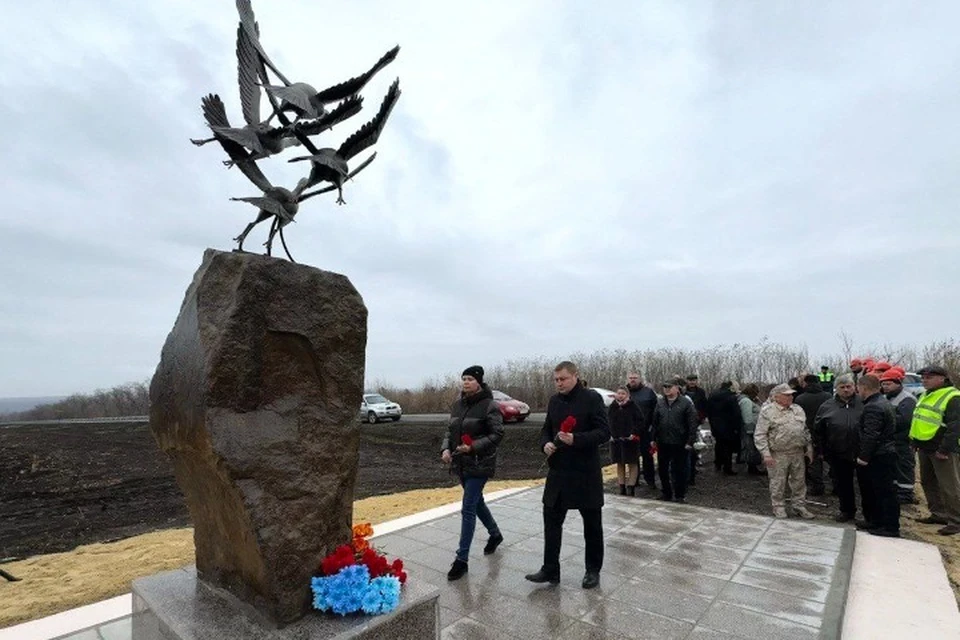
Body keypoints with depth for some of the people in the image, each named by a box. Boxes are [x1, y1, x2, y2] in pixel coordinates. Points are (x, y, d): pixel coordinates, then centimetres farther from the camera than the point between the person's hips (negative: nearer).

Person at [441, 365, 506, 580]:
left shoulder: (489, 406, -14)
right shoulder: (457, 405, 6)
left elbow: (497, 434, -16)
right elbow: (450, 431, 12)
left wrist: (473, 447, -25)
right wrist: (446, 449, -6)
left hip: (480, 464, -7)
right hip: (461, 463, 7)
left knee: (468, 509, -5)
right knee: (476, 502, 21)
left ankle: (462, 559, 6)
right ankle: (495, 534, 45)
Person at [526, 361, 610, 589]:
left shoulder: (592, 398, -11)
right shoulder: (554, 401, 7)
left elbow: (604, 432, -15)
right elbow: (546, 429, 16)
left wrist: (576, 439, -28)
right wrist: (545, 443, -6)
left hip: (586, 473, -5)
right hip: (558, 471, 5)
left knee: (592, 524, 11)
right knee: (551, 520, 7)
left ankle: (593, 570, 28)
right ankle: (550, 570, 20)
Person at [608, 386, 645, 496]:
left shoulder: (633, 406, -6)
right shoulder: (612, 407, 5)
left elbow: (641, 421, -6)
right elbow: (607, 422, 13)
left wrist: (634, 433, -14)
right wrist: (610, 434, 3)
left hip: (630, 440, -4)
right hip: (616, 440, 4)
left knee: (632, 464, 4)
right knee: (620, 464, 12)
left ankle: (631, 487, 11)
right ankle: (622, 488, 21)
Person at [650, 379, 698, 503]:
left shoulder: (686, 403, -7)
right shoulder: (660, 403, 8)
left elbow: (692, 423, -9)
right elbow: (655, 422, 11)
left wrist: (690, 441, -13)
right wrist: (653, 438, 7)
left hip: (680, 444, -5)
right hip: (662, 443, 5)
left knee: (680, 470, 6)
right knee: (663, 469, 13)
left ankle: (680, 495, 20)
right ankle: (666, 493, 27)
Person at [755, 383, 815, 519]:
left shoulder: (798, 410, 9)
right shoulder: (767, 411, -11)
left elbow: (806, 430, 18)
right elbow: (760, 435, -12)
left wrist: (809, 448, 13)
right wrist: (766, 454, -16)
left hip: (798, 453, 6)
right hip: (778, 455, -5)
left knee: (799, 482, 14)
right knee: (778, 483, 5)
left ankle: (799, 506, 29)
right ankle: (779, 508, 19)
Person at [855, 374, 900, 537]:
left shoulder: (872, 408, -20)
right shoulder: (882, 402, 14)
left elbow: (871, 436, -25)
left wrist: (863, 456, -19)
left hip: (879, 457, -11)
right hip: (885, 453, 11)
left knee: (885, 491, -2)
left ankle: (891, 527, 5)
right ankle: (874, 521, 28)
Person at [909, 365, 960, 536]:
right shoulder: (926, 395, 14)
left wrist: (944, 449, -23)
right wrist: (914, 441, 17)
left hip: (942, 450, -9)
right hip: (925, 447, 9)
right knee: (928, 482, 17)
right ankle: (938, 514, 28)